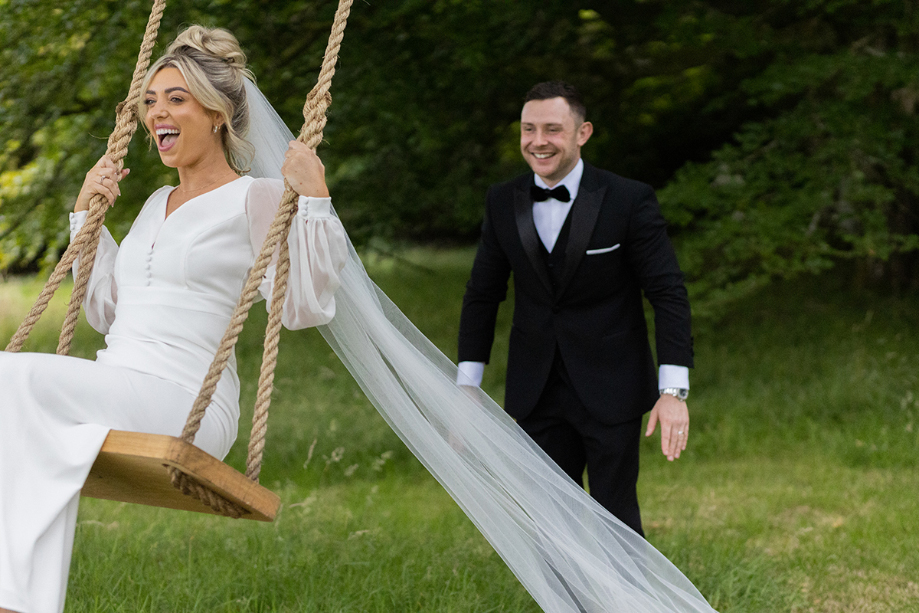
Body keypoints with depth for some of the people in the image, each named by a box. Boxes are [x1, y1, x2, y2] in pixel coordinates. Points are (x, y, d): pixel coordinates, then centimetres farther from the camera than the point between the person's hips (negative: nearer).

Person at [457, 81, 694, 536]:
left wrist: (673, 391, -17)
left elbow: (668, 294, -9)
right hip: (535, 394, 3)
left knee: (615, 522, 2)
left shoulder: (629, 201, -9)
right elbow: (482, 294, 11)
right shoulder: (502, 203, 2)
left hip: (610, 392, -3)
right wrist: (468, 385, 6)